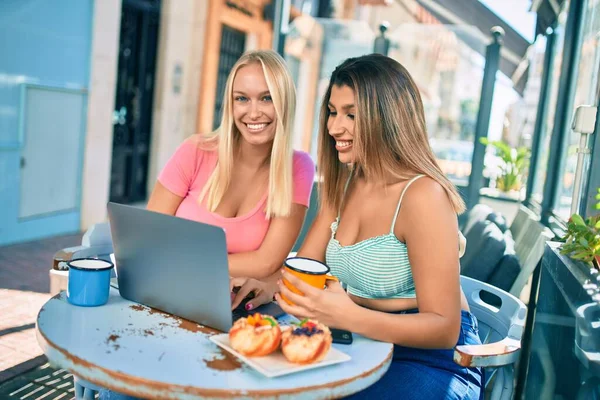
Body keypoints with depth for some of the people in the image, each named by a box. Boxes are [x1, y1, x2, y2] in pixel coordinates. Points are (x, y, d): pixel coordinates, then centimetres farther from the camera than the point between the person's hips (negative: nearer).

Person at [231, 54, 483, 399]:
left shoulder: (423, 195, -19)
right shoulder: (343, 185, 6)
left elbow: (444, 328, -20)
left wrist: (347, 316, -35)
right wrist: (269, 286, -17)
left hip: (429, 358, -6)